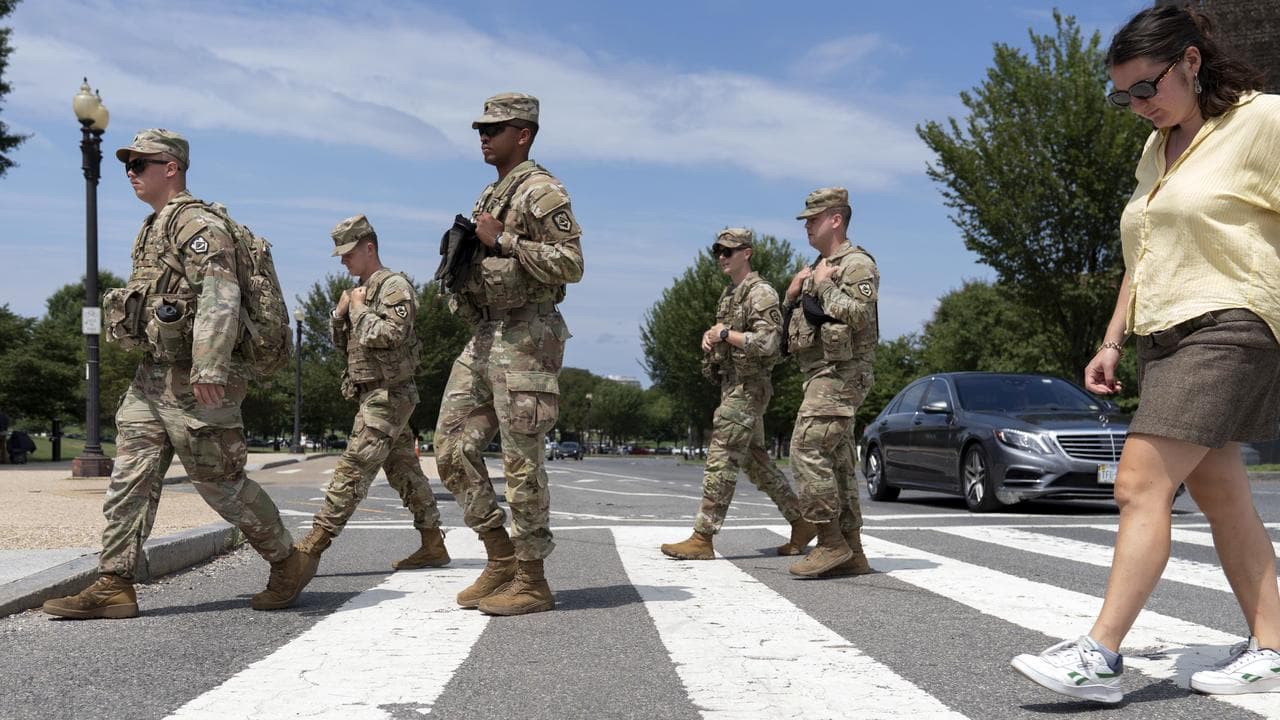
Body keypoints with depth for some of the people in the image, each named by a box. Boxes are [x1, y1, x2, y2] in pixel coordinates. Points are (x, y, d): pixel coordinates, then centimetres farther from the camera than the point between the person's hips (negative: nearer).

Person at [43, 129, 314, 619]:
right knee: (129, 479, 3)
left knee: (221, 482, -2)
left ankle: (289, 563, 14)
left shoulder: (197, 222, -12)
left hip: (194, 381, -9)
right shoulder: (153, 229, 20)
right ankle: (113, 586, 5)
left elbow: (220, 296, -23)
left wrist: (209, 369, -31)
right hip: (151, 377, 9)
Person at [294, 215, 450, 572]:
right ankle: (433, 546, 14)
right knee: (405, 471, 10)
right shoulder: (361, 291, 18)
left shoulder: (394, 285, -10)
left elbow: (390, 334, -24)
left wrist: (359, 310, -10)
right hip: (377, 395, 10)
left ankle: (312, 547, -12)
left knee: (353, 469, -11)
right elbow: (342, 343, 20)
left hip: (388, 394, -10)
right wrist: (340, 313, 2)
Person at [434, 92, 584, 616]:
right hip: (483, 336, 10)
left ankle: (531, 582, 3)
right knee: (452, 445, 6)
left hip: (524, 338, -10)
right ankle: (500, 559, 16)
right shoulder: (491, 194, 20)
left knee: (522, 460, -6)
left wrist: (502, 241, -17)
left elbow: (570, 263, -18)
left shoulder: (540, 190, -8)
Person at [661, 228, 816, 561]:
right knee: (756, 462, 14)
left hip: (747, 386, -10)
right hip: (731, 384, 10)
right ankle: (801, 522, 22)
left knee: (721, 462, -9)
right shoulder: (729, 293, 16)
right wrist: (710, 336, 4)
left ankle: (702, 539, -6)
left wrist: (725, 334, -17)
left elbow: (767, 343, -24)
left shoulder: (761, 293, -13)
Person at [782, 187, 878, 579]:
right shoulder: (817, 269, 21)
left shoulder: (857, 264, -8)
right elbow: (795, 324, 25)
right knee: (836, 461, 8)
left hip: (840, 373, -10)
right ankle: (851, 553, 10)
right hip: (820, 374, 10)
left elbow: (858, 317, -23)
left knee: (807, 448, -17)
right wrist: (792, 296, 7)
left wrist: (824, 286, -15)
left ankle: (831, 542, -14)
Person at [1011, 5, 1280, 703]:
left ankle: (1100, 655, -16)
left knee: (1140, 483, -16)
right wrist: (1111, 341, 18)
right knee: (1221, 496, 8)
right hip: (1163, 337, 9)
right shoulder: (1157, 148, 18)